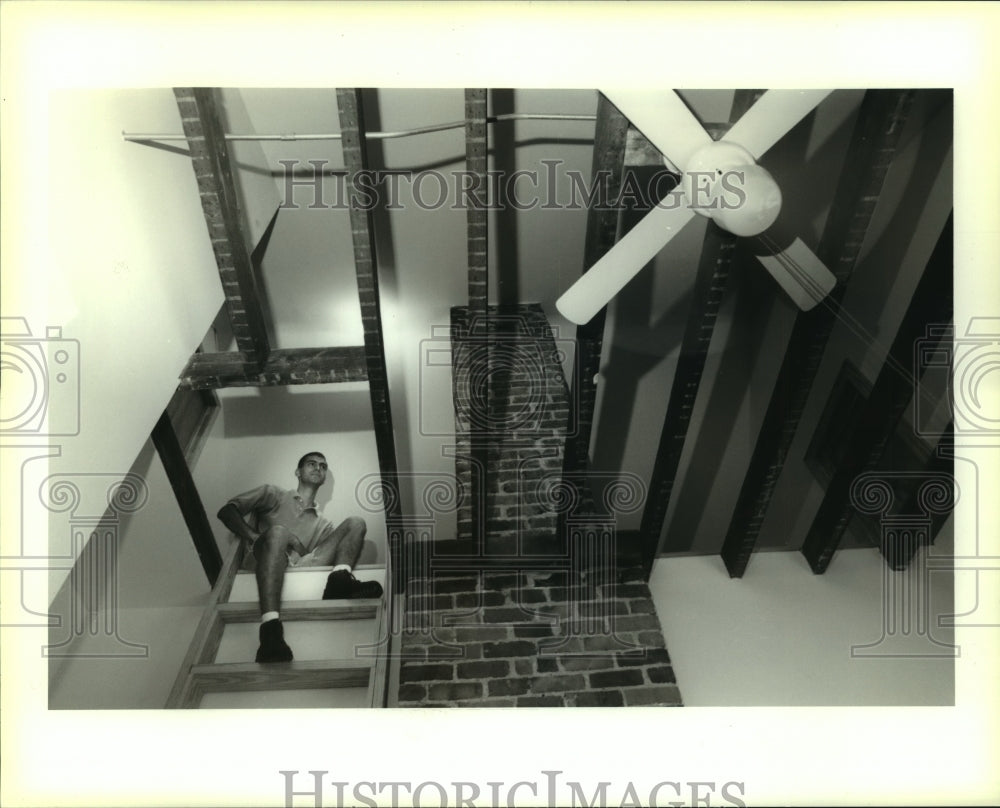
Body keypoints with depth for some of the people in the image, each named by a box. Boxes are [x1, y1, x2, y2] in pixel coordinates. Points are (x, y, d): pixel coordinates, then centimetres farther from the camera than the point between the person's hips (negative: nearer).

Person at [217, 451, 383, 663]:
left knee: (355, 523, -8)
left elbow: (330, 551, 17)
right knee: (278, 531, -36)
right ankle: (270, 631, -51)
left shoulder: (324, 525, 33)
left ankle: (340, 581, -40)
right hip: (262, 563, -2)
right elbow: (227, 511, 12)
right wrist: (256, 538, -5)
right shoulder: (275, 495, 25)